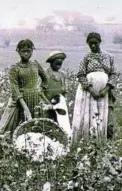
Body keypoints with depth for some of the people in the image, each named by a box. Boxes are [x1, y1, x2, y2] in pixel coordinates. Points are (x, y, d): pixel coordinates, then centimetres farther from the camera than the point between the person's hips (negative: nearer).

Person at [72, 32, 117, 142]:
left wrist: (106, 89, -9)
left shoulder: (109, 57, 9)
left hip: (105, 92, 1)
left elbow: (113, 74, 6)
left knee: (107, 120, -8)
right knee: (89, 119, -6)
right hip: (89, 92, -1)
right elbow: (81, 75, -1)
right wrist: (91, 90, -13)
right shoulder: (87, 58, 5)